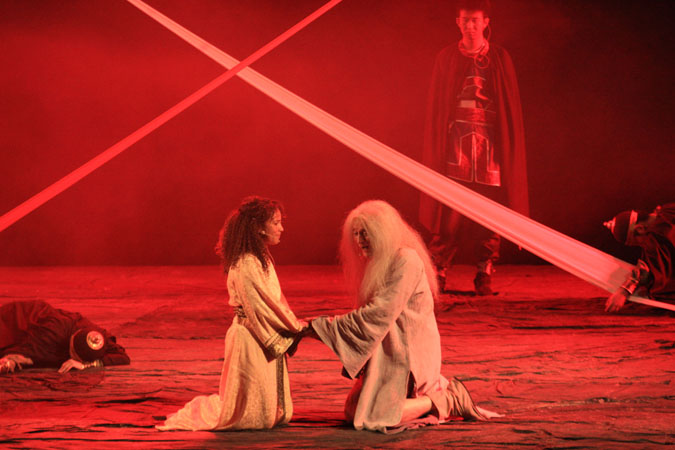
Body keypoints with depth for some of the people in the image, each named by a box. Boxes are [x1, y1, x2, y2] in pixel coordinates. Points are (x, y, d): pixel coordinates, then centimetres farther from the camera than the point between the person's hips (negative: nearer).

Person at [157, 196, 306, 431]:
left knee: (276, 413, 16)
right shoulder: (246, 265, -20)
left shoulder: (261, 259, 12)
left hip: (267, 340, 10)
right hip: (250, 339, -10)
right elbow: (259, 307, -20)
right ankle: (193, 413, 17)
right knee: (252, 415, 0)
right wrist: (294, 326, -12)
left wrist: (293, 323, 4)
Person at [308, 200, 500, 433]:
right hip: (389, 353, 10)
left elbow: (380, 312, -24)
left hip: (407, 354, -10)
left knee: (377, 416, -18)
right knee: (352, 411, 13)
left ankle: (444, 401, 0)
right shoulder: (380, 262, 13)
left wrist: (328, 326, -20)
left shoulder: (405, 260, -18)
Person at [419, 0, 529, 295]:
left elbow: (512, 108, 8)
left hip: (490, 145, 1)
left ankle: (484, 277, 7)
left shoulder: (500, 59, 9)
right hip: (455, 143, -1)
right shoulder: (446, 58, 8)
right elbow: (435, 108, 9)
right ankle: (438, 274, -1)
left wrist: (509, 148, 0)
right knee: (449, 216, -7)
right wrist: (437, 147, 0)